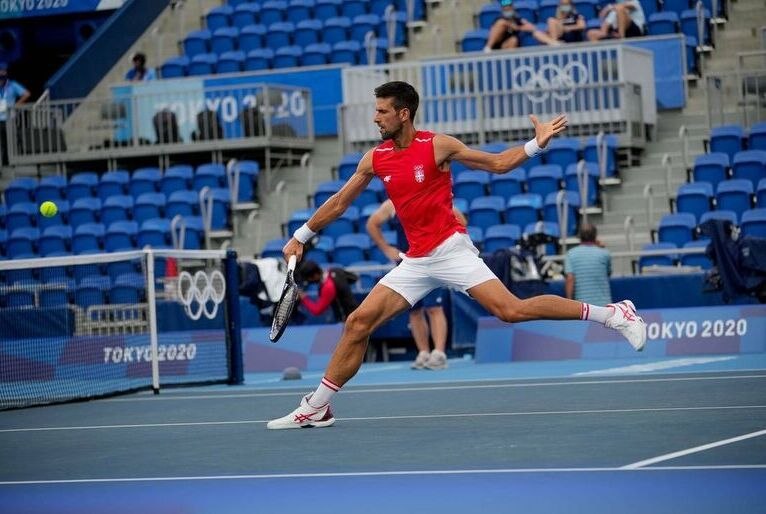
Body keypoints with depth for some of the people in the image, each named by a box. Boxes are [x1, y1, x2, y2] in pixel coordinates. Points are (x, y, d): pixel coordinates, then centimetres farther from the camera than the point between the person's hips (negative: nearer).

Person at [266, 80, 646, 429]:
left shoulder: (437, 145, -5)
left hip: (450, 249, -5)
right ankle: (316, 408, 5)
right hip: (416, 261, 5)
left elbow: (498, 163, 2)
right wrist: (301, 237, 23)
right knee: (358, 322, -3)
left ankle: (613, 314, -11)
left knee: (511, 310, -19)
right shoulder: (374, 159, 7)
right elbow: (339, 203, 19)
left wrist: (536, 144, -12)